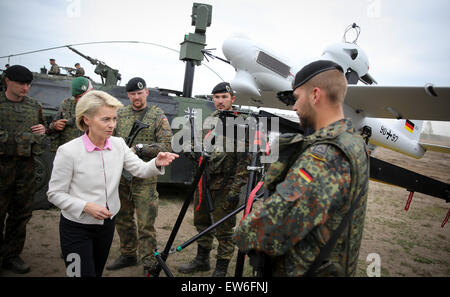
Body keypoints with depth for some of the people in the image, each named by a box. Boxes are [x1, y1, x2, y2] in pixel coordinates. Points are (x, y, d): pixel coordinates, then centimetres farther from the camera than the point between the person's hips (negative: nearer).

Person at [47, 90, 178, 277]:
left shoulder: (118, 144, -4)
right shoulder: (68, 151, -19)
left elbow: (141, 170, -8)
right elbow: (55, 193, -13)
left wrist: (157, 164, -29)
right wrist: (87, 207, -25)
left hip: (107, 224, 5)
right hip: (77, 228, -5)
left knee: (97, 271, 22)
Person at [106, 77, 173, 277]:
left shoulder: (158, 116, -2)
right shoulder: (120, 114, 10)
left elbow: (166, 146, -10)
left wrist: (139, 148, -19)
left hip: (144, 179, -5)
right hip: (120, 176, 5)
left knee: (146, 224, -2)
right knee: (122, 219, 16)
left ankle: (149, 265, 10)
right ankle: (128, 255, 35)